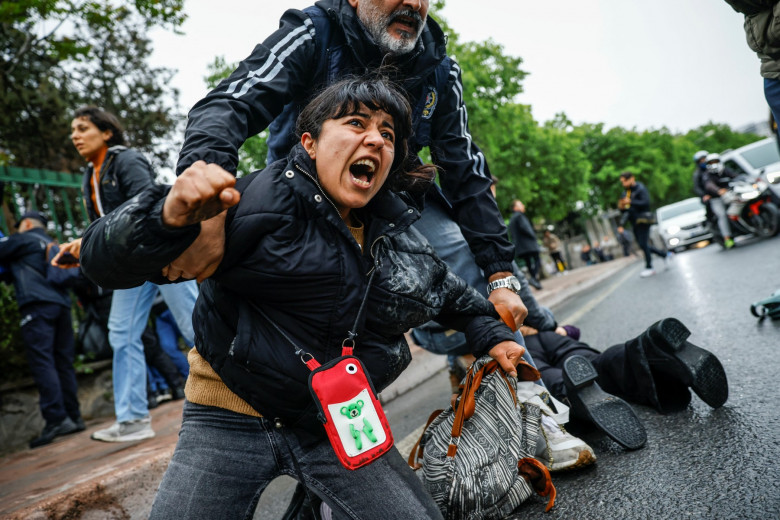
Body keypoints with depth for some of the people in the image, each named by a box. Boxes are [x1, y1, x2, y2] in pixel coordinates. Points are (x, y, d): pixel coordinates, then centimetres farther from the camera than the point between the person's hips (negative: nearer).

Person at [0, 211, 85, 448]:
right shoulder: (53, 246, 29)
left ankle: (56, 419, -20)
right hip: (62, 304, 7)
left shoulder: (24, 239, 8)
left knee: (41, 362, -12)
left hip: (37, 304, -7)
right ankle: (74, 417, 7)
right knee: (63, 363, 7)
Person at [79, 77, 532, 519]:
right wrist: (170, 218, -43)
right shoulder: (261, 200, -19)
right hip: (234, 422, -3)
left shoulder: (400, 229, 1)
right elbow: (111, 262, -24)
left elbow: (444, 289, 22)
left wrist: (491, 333, 14)